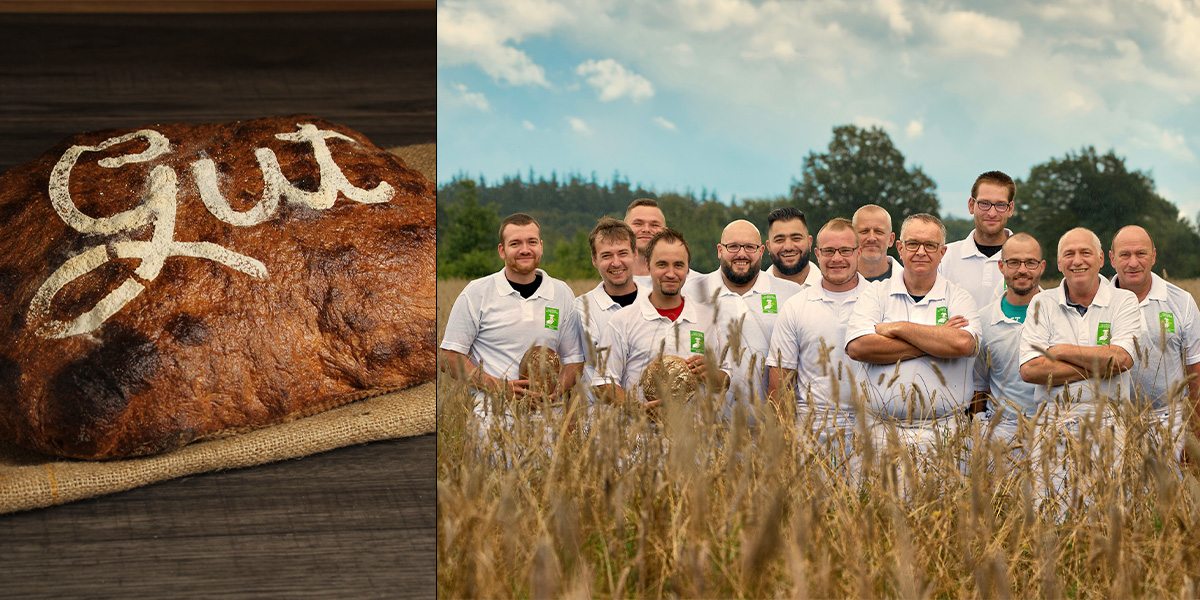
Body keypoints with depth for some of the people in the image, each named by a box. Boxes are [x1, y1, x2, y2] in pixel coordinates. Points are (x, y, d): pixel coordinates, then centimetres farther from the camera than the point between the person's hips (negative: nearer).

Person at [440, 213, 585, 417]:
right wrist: (499, 387, -9)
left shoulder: (563, 295, 15)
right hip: (491, 413, -3)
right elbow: (451, 355, 3)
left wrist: (556, 389, -4)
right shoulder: (476, 293, 6)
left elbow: (574, 360, 18)